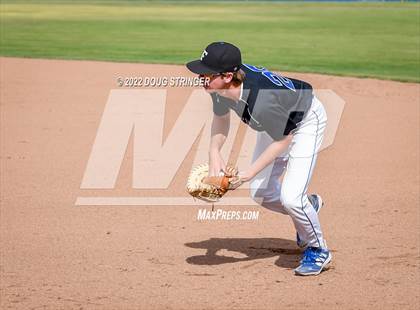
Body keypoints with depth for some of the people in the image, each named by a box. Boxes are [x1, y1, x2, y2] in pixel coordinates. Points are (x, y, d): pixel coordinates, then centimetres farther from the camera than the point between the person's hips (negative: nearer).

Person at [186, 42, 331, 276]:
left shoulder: (262, 102, -44)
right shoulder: (220, 87, -23)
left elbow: (283, 139, -27)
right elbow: (221, 118, -1)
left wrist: (249, 174, -28)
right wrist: (215, 152, -18)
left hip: (306, 120, -8)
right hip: (276, 123, 8)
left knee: (291, 197, -18)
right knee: (261, 193, 11)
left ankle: (318, 250, 8)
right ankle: (309, 205, 40)